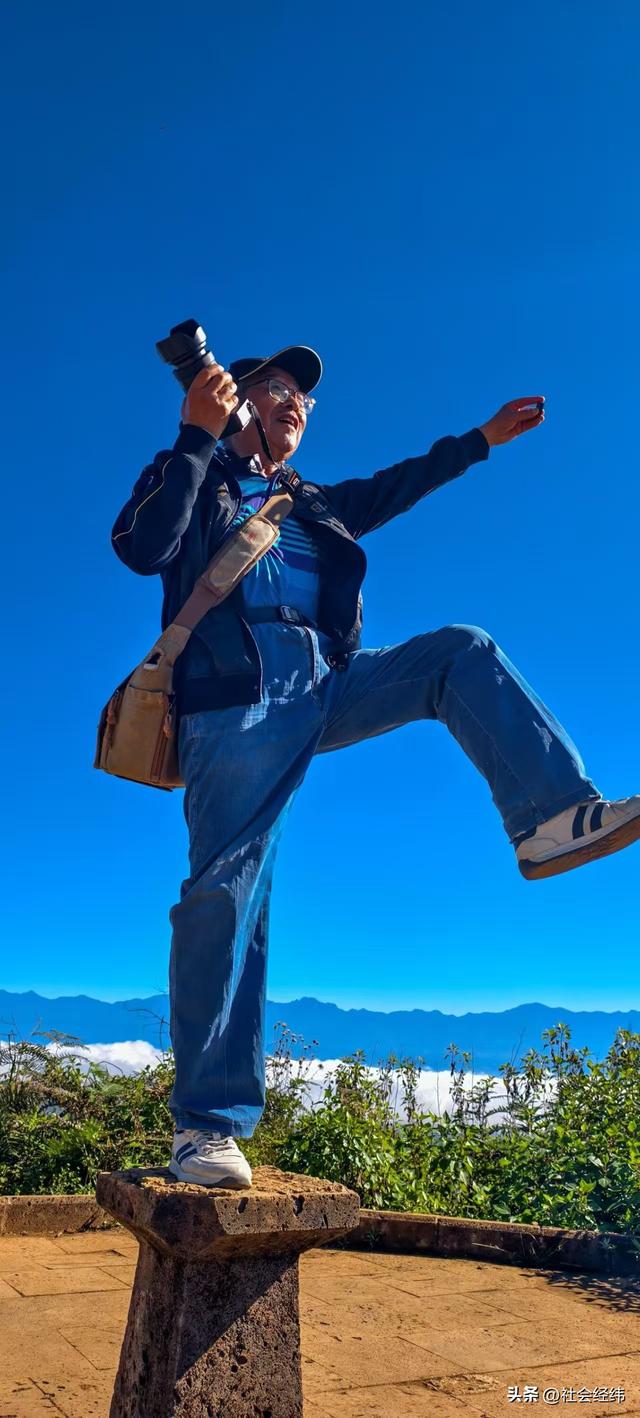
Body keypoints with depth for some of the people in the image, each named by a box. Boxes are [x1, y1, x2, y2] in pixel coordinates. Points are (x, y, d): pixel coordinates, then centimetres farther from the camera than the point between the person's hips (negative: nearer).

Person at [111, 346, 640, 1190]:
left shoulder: (312, 505, 32)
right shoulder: (191, 478, 15)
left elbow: (397, 486, 41)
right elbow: (141, 548, -4)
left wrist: (482, 438, 47)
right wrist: (197, 434, -5)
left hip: (325, 684, 6)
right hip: (237, 694, -6)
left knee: (462, 653, -3)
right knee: (224, 891, -14)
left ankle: (554, 815, -18)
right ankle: (207, 1123, -10)